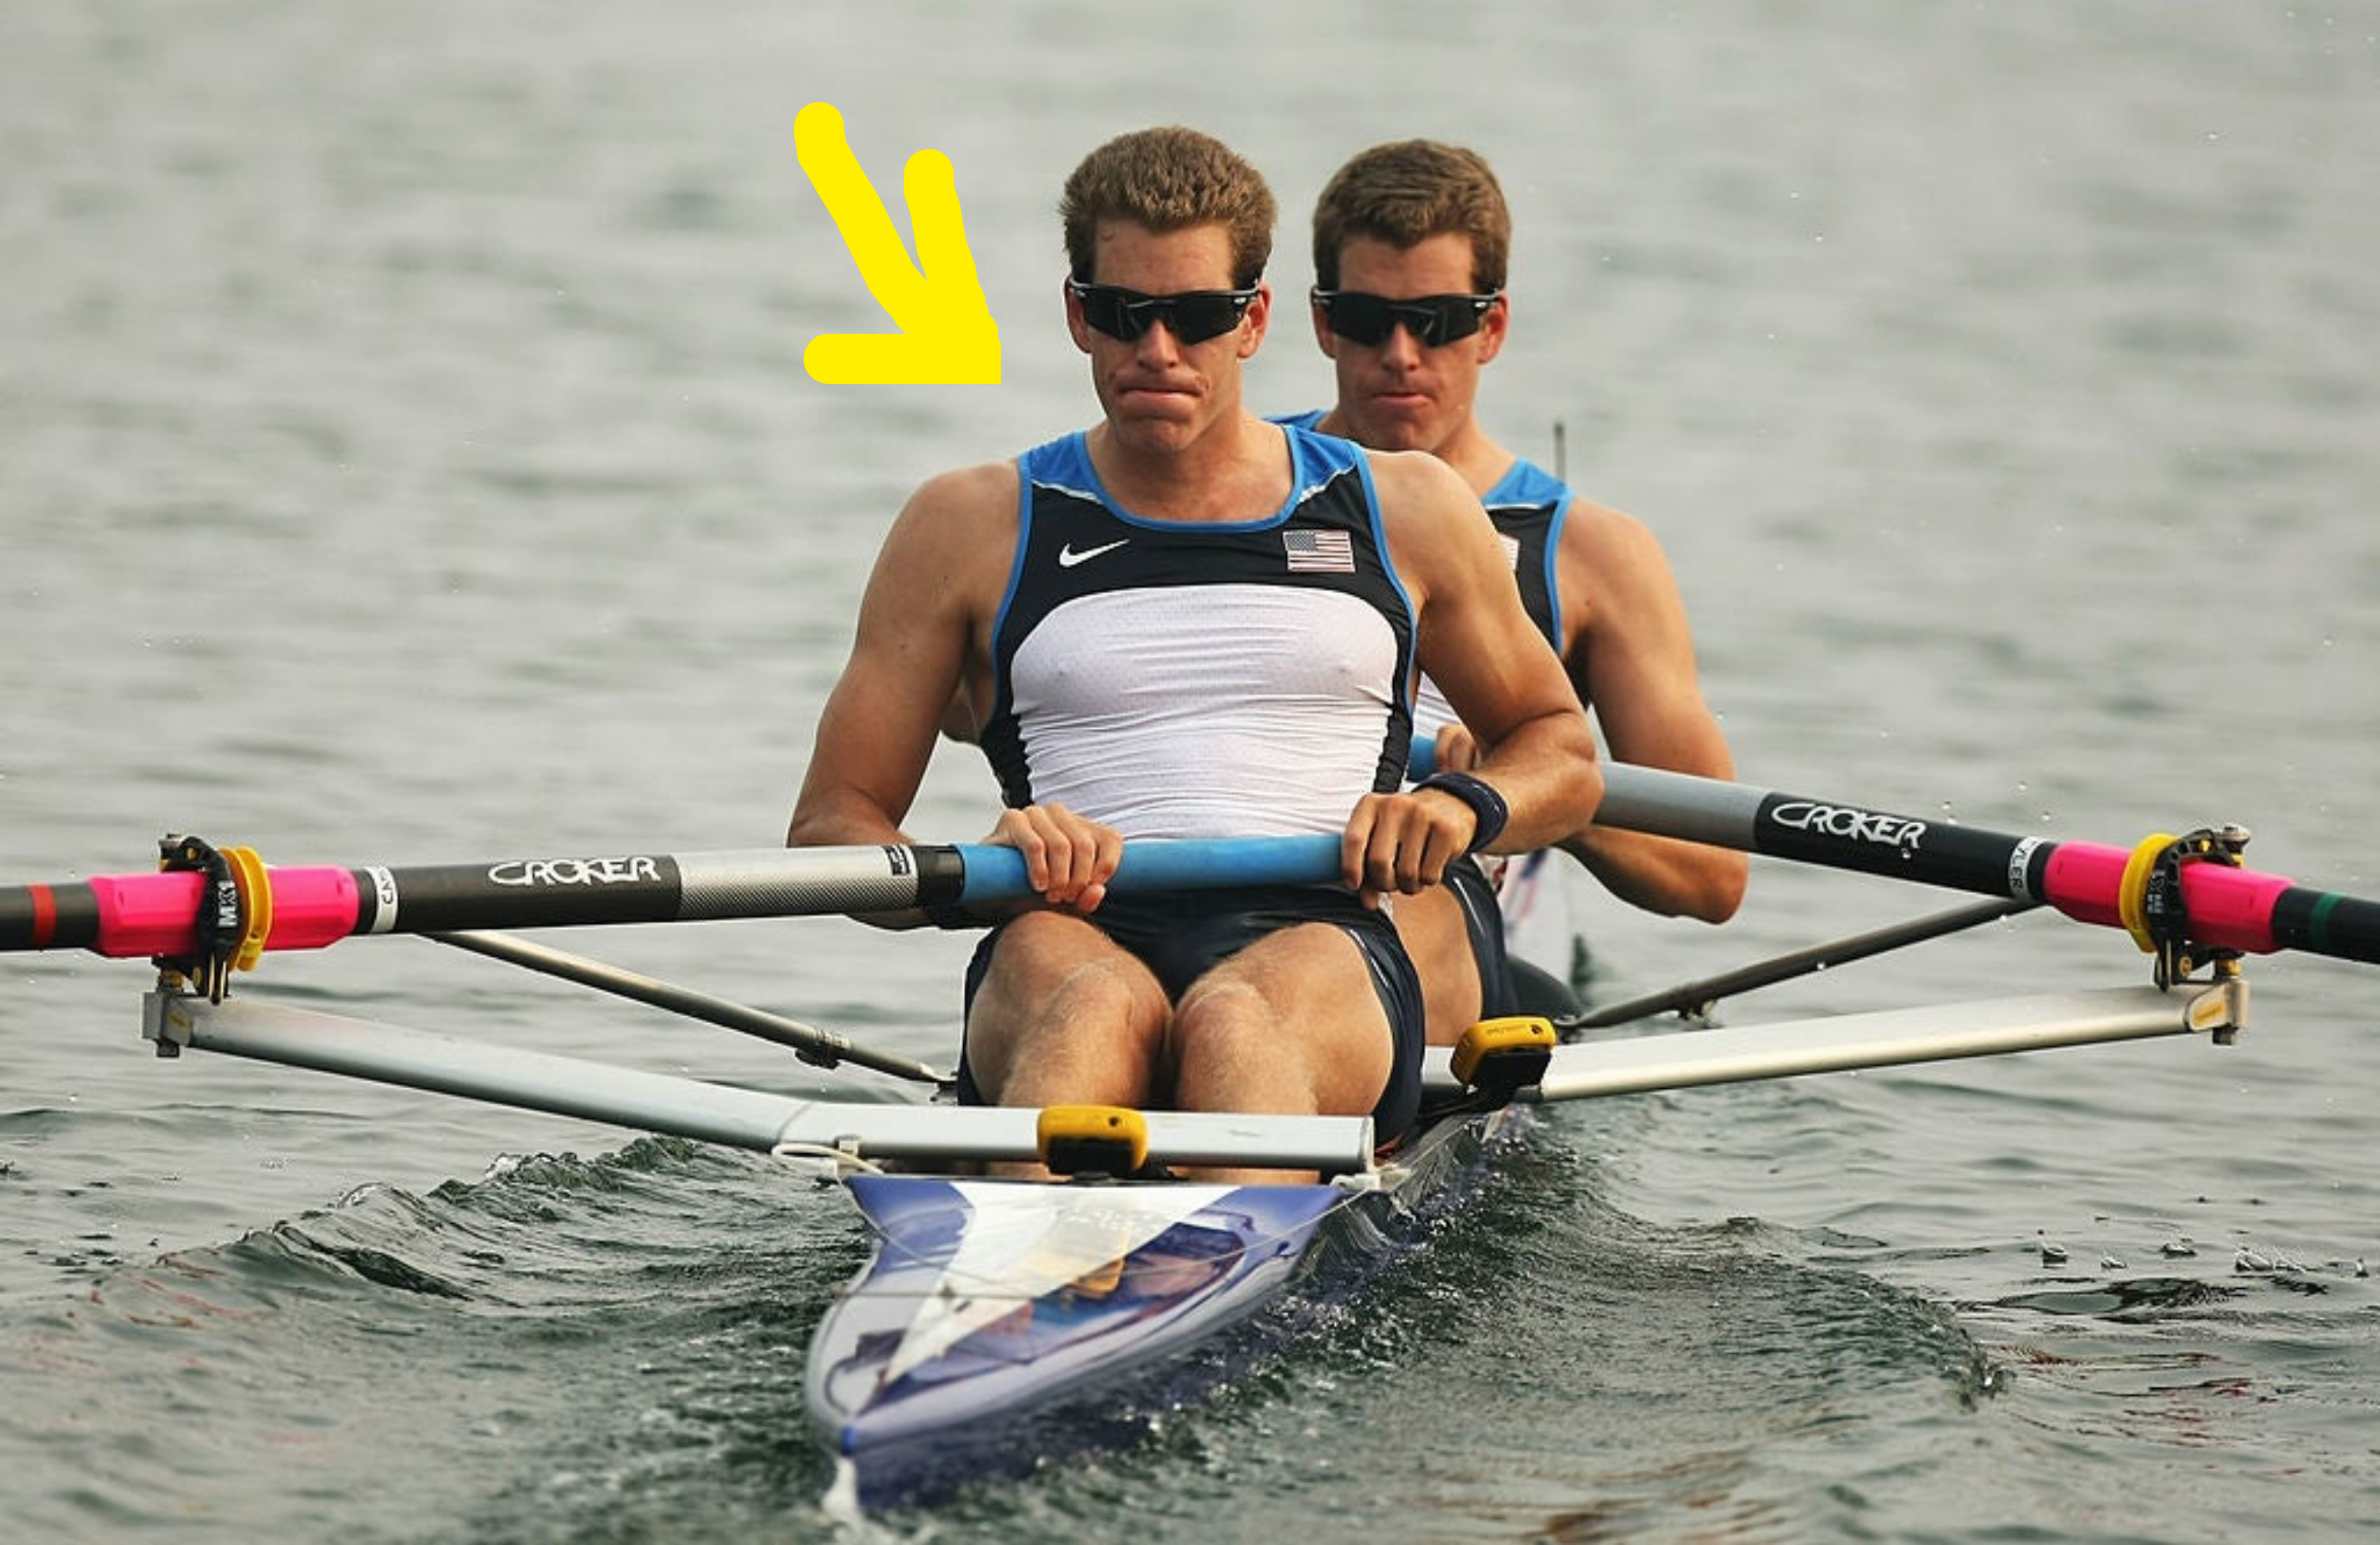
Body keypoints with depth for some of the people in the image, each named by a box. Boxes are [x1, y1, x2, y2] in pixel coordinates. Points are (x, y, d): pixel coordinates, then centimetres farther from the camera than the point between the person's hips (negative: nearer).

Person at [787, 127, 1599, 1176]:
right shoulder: (971, 528, 18)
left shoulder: (1404, 516, 20)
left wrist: (1466, 804, 5)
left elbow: (1564, 751, 29)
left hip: (1317, 943, 0)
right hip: (1073, 942, 0)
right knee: (1098, 1005, -39)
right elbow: (831, 823, 15)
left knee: (1236, 1022, -38)